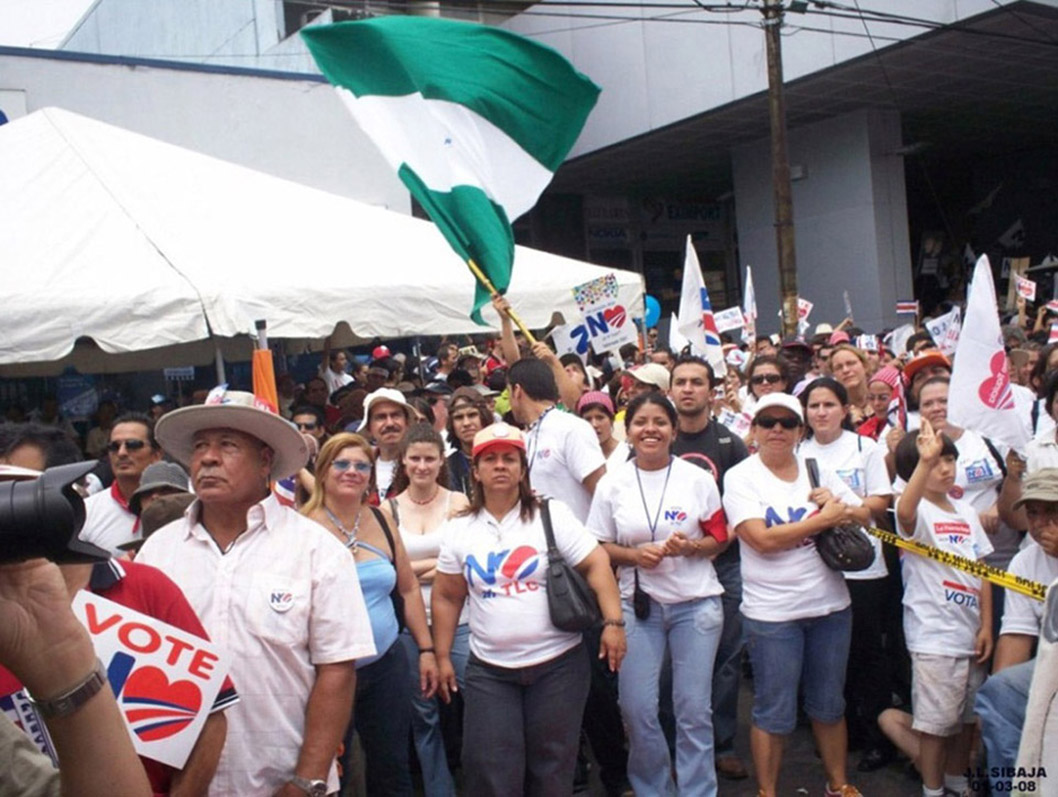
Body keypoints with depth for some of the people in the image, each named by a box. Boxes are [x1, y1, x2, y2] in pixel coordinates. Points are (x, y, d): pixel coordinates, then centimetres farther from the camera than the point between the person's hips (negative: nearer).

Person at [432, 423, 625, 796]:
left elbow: (596, 564, -8)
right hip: (489, 670, 2)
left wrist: (613, 621, -18)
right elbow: (447, 598, 10)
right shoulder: (459, 529, 5)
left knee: (552, 765, 8)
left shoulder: (552, 515, -3)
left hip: (557, 663, -2)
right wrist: (442, 657, 7)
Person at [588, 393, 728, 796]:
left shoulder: (698, 479, -2)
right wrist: (635, 554, -15)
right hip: (637, 605, 1)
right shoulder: (612, 484, 0)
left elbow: (719, 539, 4)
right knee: (637, 710, 2)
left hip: (695, 603, -1)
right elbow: (599, 547, 4)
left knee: (694, 709, 3)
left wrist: (690, 546, -16)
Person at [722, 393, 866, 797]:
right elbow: (764, 540, -19)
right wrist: (825, 518, -15)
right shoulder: (740, 477, -8)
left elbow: (864, 516, 9)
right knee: (774, 714, 5)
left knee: (829, 705, 19)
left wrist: (842, 508, -13)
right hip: (771, 612, -4)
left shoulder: (817, 470, 6)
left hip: (830, 604, 5)